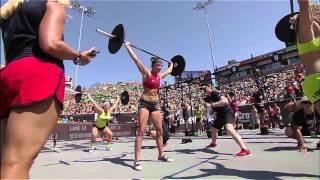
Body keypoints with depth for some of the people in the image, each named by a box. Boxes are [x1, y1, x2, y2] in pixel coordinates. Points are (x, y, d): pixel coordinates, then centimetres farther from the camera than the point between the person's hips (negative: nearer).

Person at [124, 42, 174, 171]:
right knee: (141, 131, -10)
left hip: (155, 105, 7)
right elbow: (136, 59, -13)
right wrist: (127, 46, -10)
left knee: (160, 130, 10)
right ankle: (137, 161, -6)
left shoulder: (160, 75, 11)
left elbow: (169, 71, 32)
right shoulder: (146, 73, -7)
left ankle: (161, 155, 26)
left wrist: (171, 64, 47)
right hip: (144, 103, -7)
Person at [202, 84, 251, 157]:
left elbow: (225, 101, -36)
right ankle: (213, 143, 51)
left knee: (229, 129, -34)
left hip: (227, 113, -10)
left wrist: (213, 104, -30)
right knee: (213, 130, 24)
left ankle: (245, 149, -34)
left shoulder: (215, 93, -19)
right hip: (220, 114, 10)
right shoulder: (208, 97, 7)